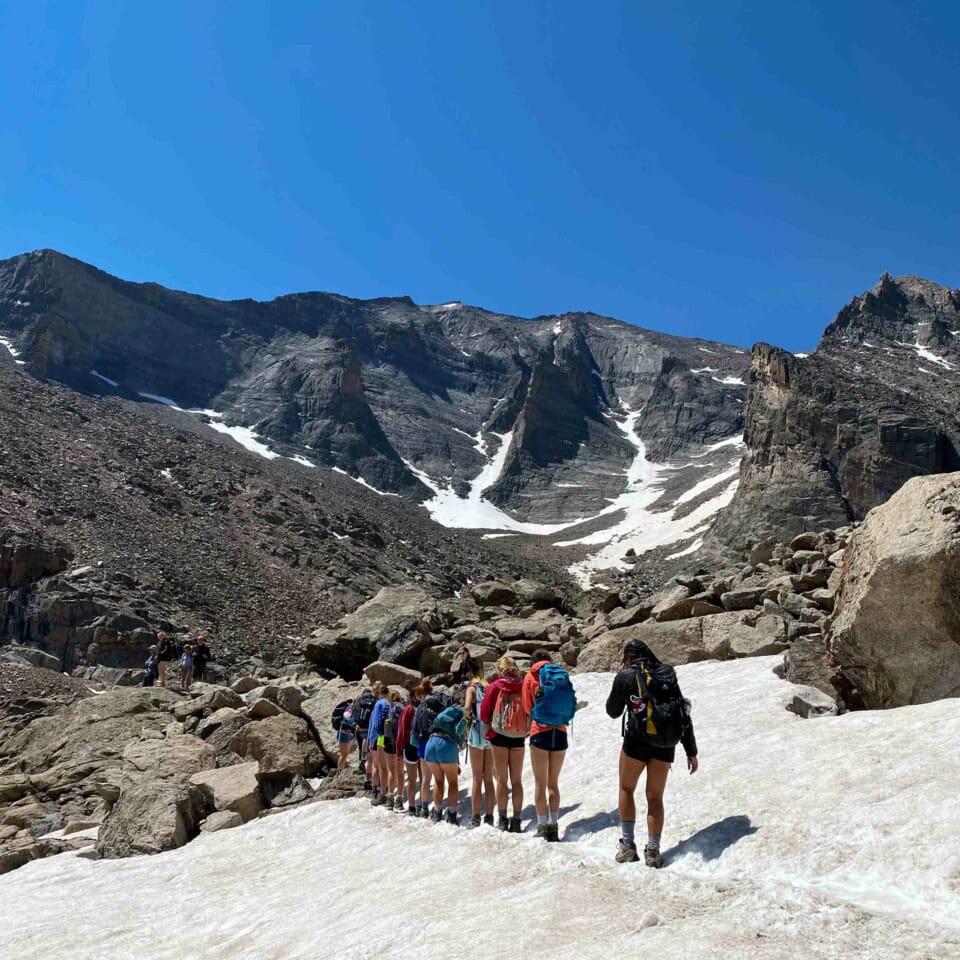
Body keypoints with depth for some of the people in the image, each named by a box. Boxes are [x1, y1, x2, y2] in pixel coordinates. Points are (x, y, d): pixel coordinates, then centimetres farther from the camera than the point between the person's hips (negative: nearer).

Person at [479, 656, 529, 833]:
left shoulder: (495, 686, -6)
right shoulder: (524, 687, -1)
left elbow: (484, 712, -4)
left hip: (499, 736, -2)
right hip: (519, 738, 2)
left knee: (502, 779, 6)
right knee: (517, 780, 8)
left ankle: (502, 820, 8)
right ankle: (516, 821, 7)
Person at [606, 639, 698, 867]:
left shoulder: (626, 675, 0)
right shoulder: (667, 674, 11)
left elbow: (613, 711, 10)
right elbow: (684, 714, 10)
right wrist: (691, 752, 13)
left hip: (637, 739, -3)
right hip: (666, 743, 3)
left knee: (626, 789, 16)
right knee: (655, 797, 13)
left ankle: (627, 844, 10)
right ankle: (653, 851, 8)